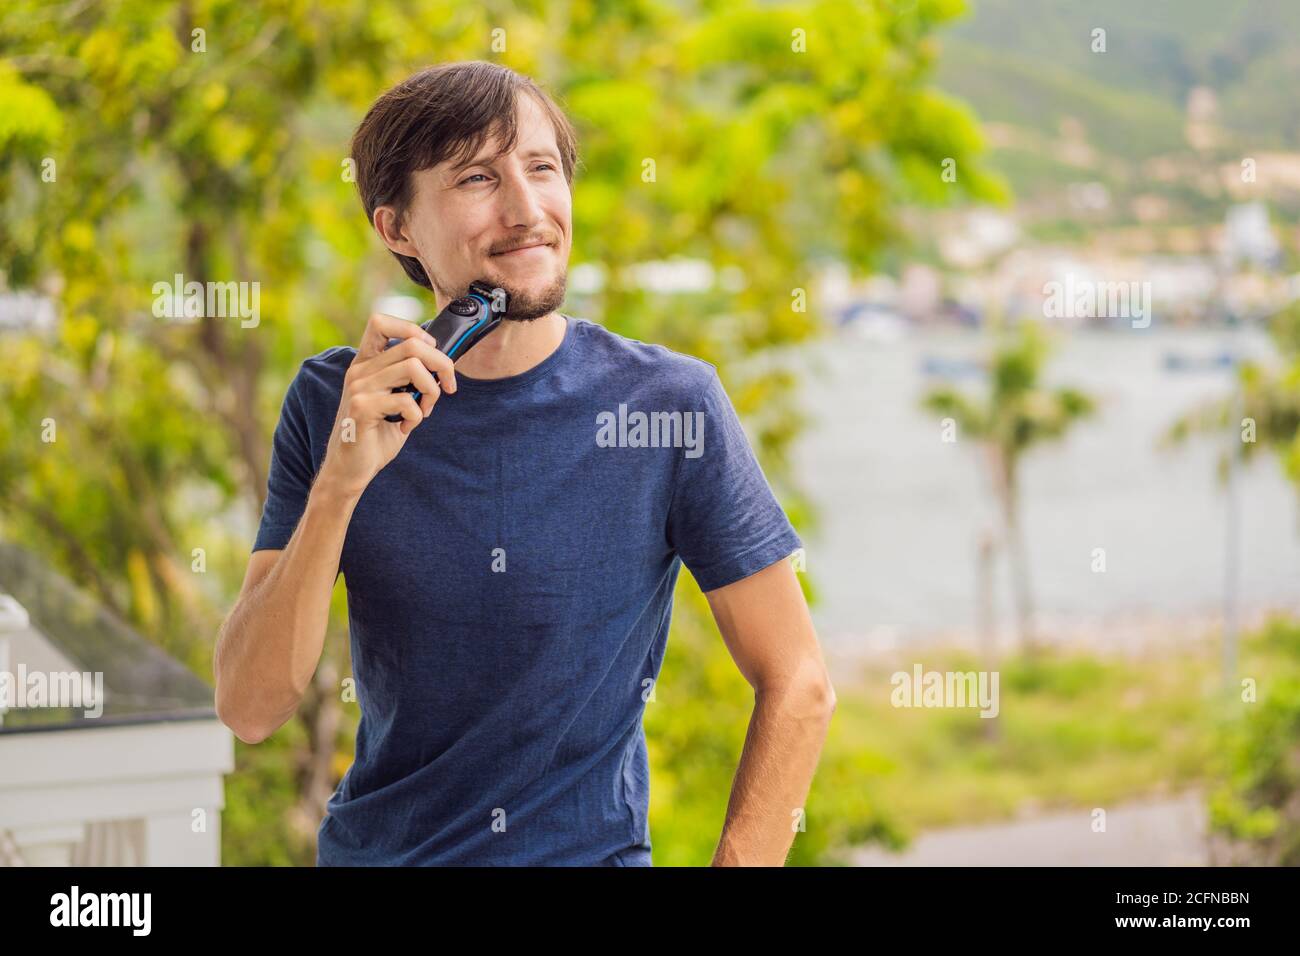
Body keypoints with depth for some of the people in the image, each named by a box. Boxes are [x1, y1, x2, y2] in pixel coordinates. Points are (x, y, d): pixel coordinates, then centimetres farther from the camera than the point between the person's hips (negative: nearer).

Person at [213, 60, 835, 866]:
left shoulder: (670, 404, -12)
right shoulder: (332, 405, -8)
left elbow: (798, 689, -7)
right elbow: (251, 709, -13)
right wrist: (340, 483, -25)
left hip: (594, 847, -1)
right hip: (375, 847, 2)